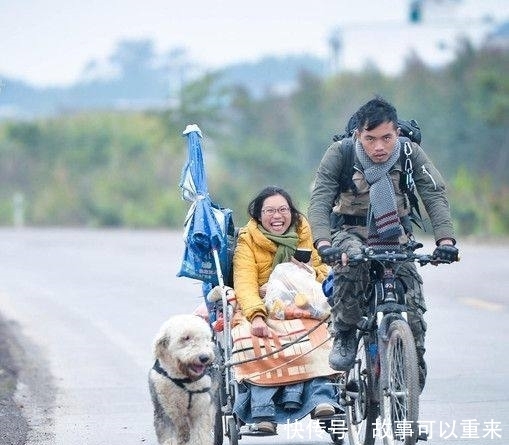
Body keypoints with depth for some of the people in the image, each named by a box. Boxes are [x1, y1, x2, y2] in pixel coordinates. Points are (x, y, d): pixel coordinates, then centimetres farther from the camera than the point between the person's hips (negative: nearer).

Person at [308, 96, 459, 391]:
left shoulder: (411, 154, -13)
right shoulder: (340, 154, -17)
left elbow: (435, 195, -19)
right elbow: (319, 200, -24)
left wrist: (445, 239, -36)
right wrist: (323, 244, -42)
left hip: (394, 234, 2)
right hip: (351, 231, -1)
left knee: (412, 301, -17)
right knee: (351, 262, -37)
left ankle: (415, 373, 7)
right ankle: (345, 335, -16)